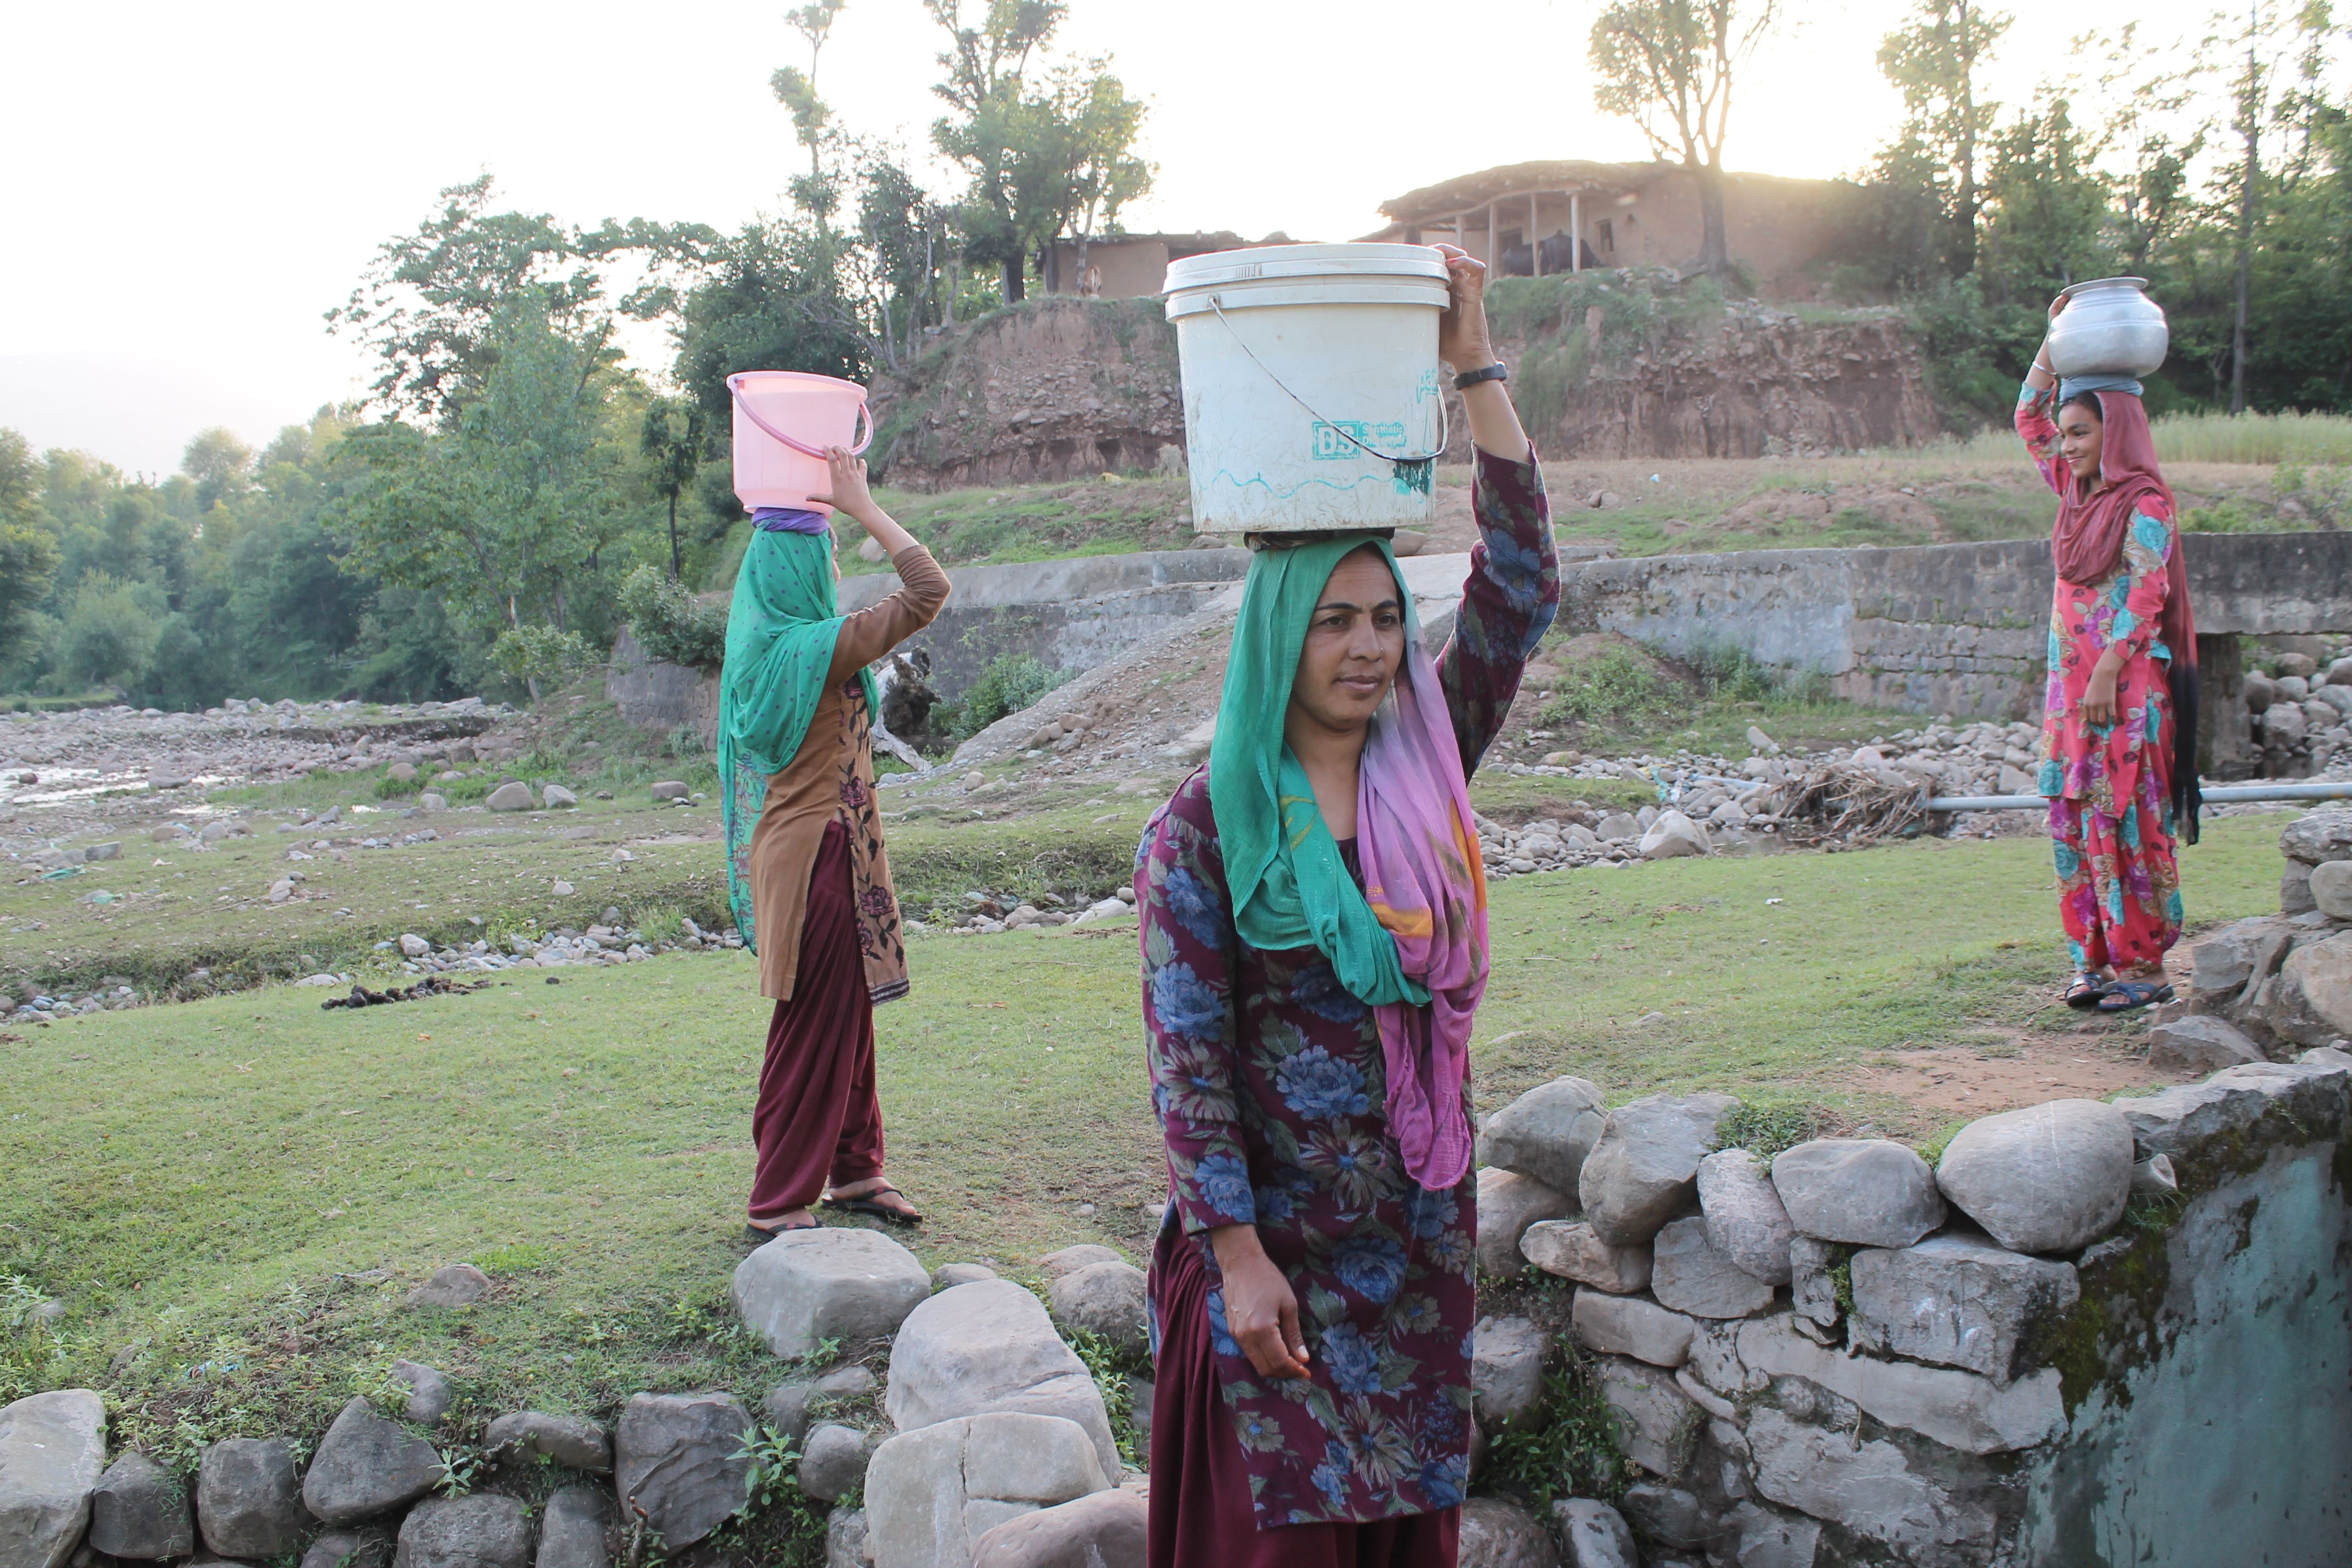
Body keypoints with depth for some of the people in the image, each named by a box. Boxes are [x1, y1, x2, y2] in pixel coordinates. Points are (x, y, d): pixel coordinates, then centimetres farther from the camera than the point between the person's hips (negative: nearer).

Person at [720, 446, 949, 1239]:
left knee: (850, 1016, 18)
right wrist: (864, 507, -15)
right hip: (822, 853, -9)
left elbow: (774, 551, 30)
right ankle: (779, 1203, 8)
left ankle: (854, 1170, 29)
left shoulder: (759, 641, 6)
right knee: (816, 1027, -1)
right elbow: (928, 590, -21)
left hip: (791, 843, 9)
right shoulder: (815, 650, -19)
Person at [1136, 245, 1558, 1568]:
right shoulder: (1206, 827, -10)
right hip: (1276, 1229, -4)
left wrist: (1478, 372, -11)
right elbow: (1187, 1049, -11)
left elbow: (1522, 590, -6)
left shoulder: (1429, 772, 2)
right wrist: (1237, 1252, -15)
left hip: (1423, 1221, 4)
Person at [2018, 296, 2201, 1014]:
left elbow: (2143, 596, -14)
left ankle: (2142, 964, 0)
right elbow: (2029, 417, 23)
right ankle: (2094, 959, 12)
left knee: (2122, 816, -6)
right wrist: (2055, 338, 17)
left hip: (2126, 685, -7)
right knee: (2074, 816, 6)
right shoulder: (2079, 494, 13)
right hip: (2071, 679, 8)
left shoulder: (2145, 505, -9)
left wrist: (2107, 675, -19)